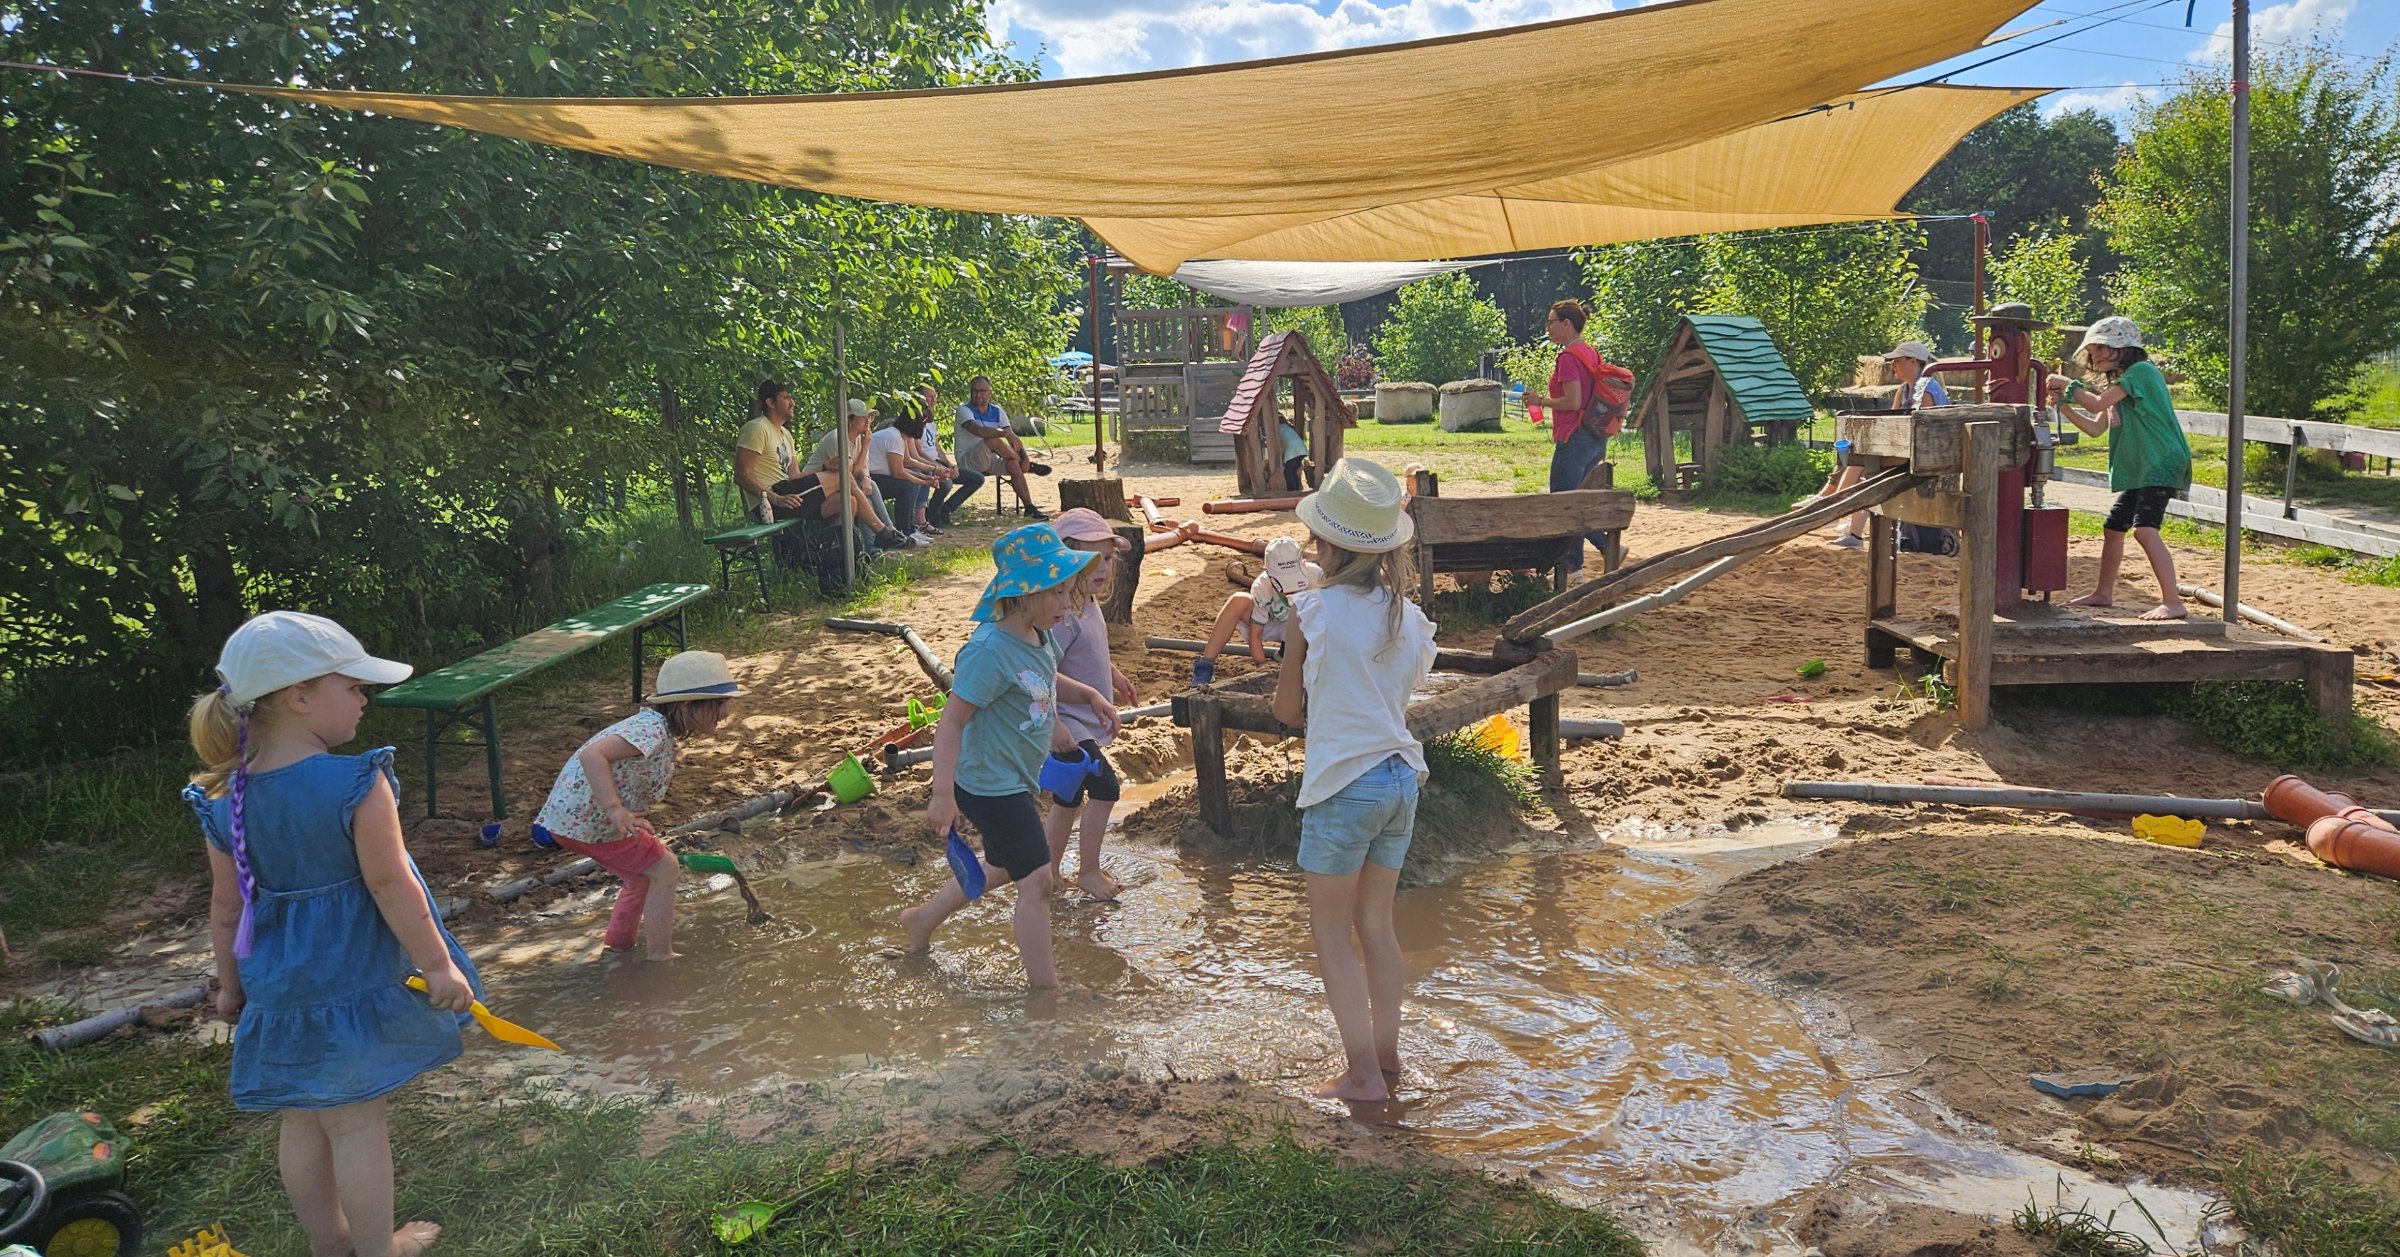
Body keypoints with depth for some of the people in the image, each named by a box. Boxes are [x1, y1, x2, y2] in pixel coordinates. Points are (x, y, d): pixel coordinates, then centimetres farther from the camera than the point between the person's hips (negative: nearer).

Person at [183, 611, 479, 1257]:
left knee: (303, 1121, 20)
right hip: (354, 980, -6)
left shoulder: (223, 798, -3)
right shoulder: (358, 784, -22)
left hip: (276, 985, 6)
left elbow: (226, 906, 5)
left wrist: (230, 983, 19)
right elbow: (391, 888, -19)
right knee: (358, 1124, 8)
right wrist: (438, 964, -10)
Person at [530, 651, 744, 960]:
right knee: (664, 869, -3)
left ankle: (617, 944, 38)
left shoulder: (658, 727, 7)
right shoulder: (653, 729, -24)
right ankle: (660, 957, 3)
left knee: (641, 878, 22)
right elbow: (593, 755, -37)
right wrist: (616, 810, -42)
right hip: (587, 820, -10)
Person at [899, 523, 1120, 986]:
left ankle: (922, 919, 46)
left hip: (1013, 780, 10)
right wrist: (942, 795, -30)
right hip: (991, 787, -10)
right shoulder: (989, 651, -28)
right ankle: (1046, 986, 11)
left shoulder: (1038, 635, -1)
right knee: (1037, 880, -2)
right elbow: (951, 721, -26)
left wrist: (1090, 695, 5)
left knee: (1002, 867, 27)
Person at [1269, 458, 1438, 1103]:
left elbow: (1287, 710, -3)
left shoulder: (1314, 609, -12)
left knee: (1331, 929, 8)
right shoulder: (1410, 617, 3)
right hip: (1402, 778, 6)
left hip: (1344, 786, -6)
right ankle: (1386, 1056, 27)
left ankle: (1363, 1074, 9)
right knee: (1375, 924, 18)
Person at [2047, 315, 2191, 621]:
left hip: (2162, 465, -11)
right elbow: (2095, 427, 18)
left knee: (2144, 529, -23)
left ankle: (2172, 603, -25)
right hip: (2138, 471, 11)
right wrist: (2064, 404, 8)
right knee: (2113, 527, 17)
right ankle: (2103, 594, 32)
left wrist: (2069, 384, -4)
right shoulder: (2120, 384, 19)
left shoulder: (2141, 370, -11)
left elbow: (2098, 403, -18)